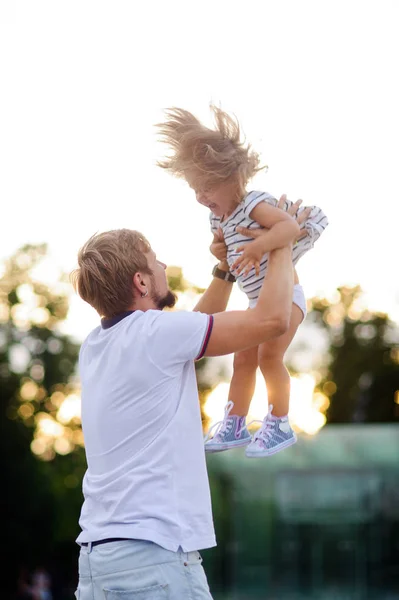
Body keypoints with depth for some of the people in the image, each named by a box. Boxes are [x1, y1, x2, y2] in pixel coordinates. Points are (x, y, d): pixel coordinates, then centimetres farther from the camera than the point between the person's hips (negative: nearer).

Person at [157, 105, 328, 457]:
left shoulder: (255, 205, -24)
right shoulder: (219, 218, 2)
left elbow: (289, 225, -39)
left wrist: (260, 246, -48)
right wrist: (218, 250, -5)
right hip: (258, 300, 9)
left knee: (269, 356, -16)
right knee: (243, 360, 10)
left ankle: (280, 427, -5)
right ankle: (234, 426, 19)